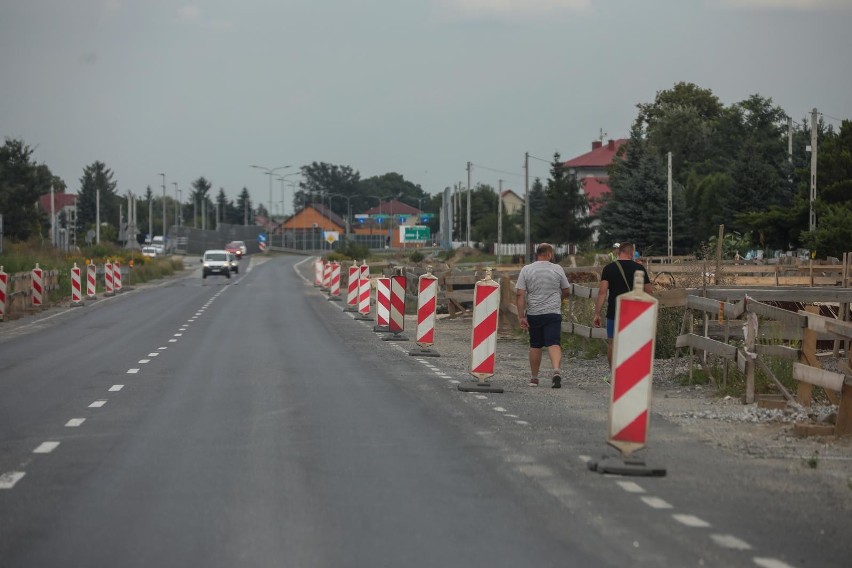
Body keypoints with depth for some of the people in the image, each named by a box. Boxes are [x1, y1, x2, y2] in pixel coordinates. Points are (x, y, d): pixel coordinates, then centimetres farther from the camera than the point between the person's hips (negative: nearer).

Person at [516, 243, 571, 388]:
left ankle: (534, 378, 20)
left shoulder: (526, 270, 1)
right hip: (553, 313, -2)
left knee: (535, 346, 14)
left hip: (533, 314, 2)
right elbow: (567, 291, 9)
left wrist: (521, 316, -4)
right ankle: (556, 370, -31)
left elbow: (520, 295, -5)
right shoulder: (557, 269, 0)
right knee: (554, 343, -9)